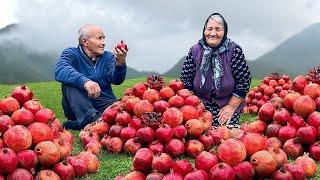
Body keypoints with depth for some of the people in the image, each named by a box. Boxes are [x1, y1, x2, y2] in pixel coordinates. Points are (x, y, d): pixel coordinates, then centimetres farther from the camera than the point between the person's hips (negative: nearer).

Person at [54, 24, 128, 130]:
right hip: (78, 108, -1)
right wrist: (84, 81, -42)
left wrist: (120, 63, -29)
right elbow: (60, 70, -24)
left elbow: (116, 80, -8)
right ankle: (90, 119, -43)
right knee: (69, 81, -26)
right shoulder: (71, 54, 1)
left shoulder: (108, 57, 11)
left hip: (104, 106, 2)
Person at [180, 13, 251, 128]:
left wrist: (232, 107, -9)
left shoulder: (235, 51, -9)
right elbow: (185, 81, 1)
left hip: (228, 108, -1)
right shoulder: (195, 51, -4)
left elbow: (244, 80, -7)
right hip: (200, 107, 1)